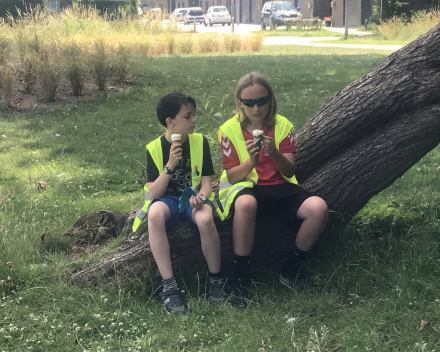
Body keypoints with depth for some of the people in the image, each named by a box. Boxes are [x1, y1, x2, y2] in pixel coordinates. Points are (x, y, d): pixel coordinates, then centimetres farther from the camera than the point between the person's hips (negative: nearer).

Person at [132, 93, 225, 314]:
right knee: (155, 213, -37)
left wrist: (200, 196, -23)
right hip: (167, 199, 0)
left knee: (205, 218, -36)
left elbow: (206, 182, 0)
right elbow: (153, 193, -10)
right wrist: (170, 166, -23)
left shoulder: (200, 142, -1)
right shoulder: (154, 148, -4)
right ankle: (169, 285, -32)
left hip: (193, 198, 0)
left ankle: (215, 279, -14)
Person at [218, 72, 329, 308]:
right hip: (244, 187, -3)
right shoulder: (230, 130, -2)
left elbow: (289, 171, -2)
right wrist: (250, 161, -25)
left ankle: (291, 271, -2)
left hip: (280, 188, 3)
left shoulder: (282, 125, 3)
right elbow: (232, 177, -5)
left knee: (318, 208, -25)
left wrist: (275, 154, -23)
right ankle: (240, 280, -27)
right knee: (246, 204, -41)